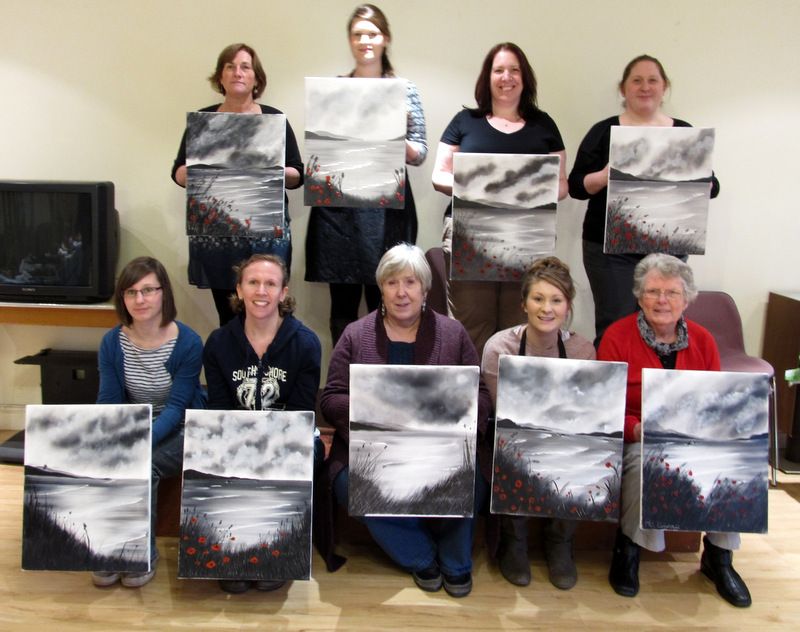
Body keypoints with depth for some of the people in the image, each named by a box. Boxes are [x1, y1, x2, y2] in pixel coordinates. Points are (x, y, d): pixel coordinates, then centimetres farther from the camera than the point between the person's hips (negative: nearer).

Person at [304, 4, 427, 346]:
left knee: (383, 304, 1)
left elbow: (420, 153, 5)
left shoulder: (405, 89, 7)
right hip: (338, 205, 1)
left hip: (387, 206, -1)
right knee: (342, 304, 6)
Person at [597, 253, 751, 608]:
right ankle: (628, 549, -7)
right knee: (643, 461, -34)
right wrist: (637, 429, -27)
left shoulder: (702, 340, 5)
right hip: (635, 437, -4)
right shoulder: (617, 337, -7)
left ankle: (718, 557, 5)